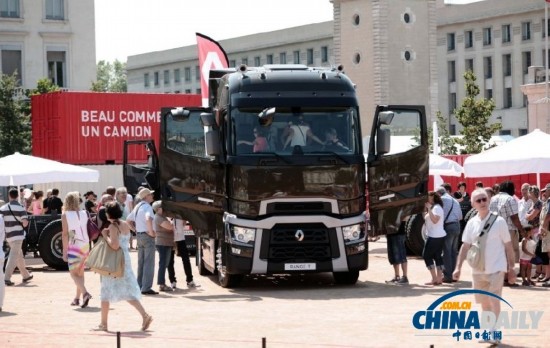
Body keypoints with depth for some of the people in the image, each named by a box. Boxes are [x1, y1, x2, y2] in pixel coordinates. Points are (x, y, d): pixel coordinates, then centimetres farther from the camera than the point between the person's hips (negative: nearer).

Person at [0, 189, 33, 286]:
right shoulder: (20, 208, -9)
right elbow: (25, 223, -16)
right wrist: (24, 224, 7)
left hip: (8, 235, 5)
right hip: (18, 235, -5)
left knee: (19, 255, 20)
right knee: (13, 257, -7)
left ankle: (25, 275, 31)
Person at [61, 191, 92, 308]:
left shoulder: (65, 215, -7)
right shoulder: (84, 214, 5)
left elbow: (65, 234, -11)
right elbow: (89, 231, 5)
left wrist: (64, 251, -8)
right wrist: (88, 249, 11)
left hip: (74, 246, -5)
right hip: (85, 246, 5)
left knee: (74, 273, 0)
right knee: (80, 273, 18)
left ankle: (85, 293, -23)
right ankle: (77, 298, 23)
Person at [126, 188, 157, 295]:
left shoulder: (137, 207, 14)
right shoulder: (147, 207, -14)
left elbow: (128, 220, 23)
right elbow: (148, 219, -34)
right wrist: (151, 231, -23)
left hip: (139, 236, 9)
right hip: (147, 236, -9)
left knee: (141, 262, 15)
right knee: (149, 263, -7)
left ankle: (139, 286, 19)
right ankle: (146, 288, -10)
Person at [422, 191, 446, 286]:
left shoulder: (437, 207, -13)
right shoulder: (433, 207, 18)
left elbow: (435, 220, -27)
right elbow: (425, 218, 19)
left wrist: (429, 209, -26)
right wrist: (426, 210, 9)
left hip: (434, 237, -10)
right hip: (439, 236, 10)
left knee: (426, 255, -6)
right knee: (437, 256, 9)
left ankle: (434, 278, -10)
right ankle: (439, 278, 9)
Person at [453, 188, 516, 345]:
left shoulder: (499, 221, -8)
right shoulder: (471, 223, 3)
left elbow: (508, 246, -3)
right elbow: (465, 246, 6)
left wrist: (511, 268, -4)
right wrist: (458, 267, -1)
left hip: (496, 268, -4)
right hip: (478, 269, 4)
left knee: (494, 300, -10)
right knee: (484, 302, 12)